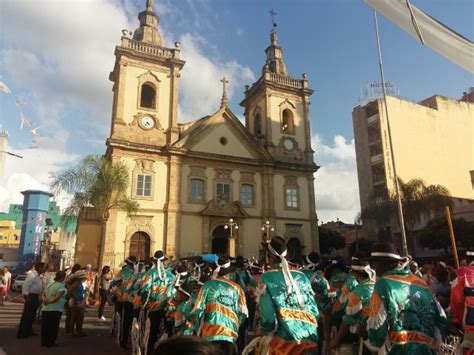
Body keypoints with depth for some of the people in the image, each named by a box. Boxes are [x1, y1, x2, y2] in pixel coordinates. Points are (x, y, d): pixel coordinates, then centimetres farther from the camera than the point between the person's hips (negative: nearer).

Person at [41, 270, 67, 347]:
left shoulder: (50, 284, 16)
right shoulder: (61, 286, -12)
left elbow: (43, 294, 13)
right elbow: (57, 297, -21)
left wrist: (45, 300, -4)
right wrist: (49, 301, -12)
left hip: (46, 309, 8)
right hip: (55, 309, -8)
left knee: (45, 325, 13)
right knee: (53, 326, 1)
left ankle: (44, 341, 21)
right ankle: (50, 342, 6)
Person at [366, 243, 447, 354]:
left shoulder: (383, 283, -6)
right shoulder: (420, 282, 12)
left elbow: (377, 326, -5)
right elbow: (442, 320, 15)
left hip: (402, 349, -6)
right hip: (428, 349, 6)